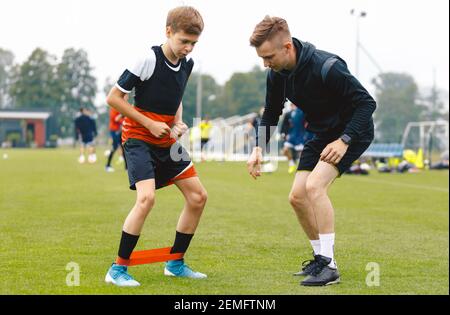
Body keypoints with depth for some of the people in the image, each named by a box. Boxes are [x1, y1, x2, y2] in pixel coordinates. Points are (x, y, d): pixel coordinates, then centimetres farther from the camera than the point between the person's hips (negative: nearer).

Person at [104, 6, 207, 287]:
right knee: (147, 197, -26)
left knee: (198, 196, 5)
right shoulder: (148, 60, -18)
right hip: (139, 137, -8)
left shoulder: (187, 64, 3)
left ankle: (175, 263, 19)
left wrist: (178, 123, 1)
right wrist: (150, 124, -17)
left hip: (167, 141, 8)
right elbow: (114, 97, -15)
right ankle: (118, 269, -15)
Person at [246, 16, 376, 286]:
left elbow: (367, 102, -25)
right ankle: (321, 259, 18)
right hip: (321, 135, 8)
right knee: (297, 197, 1)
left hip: (353, 132, -8)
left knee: (314, 186, -26)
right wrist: (259, 148, -2)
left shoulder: (326, 67, -31)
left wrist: (344, 140, -32)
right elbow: (271, 112, 10)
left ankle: (329, 266, -20)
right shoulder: (277, 74, -7)